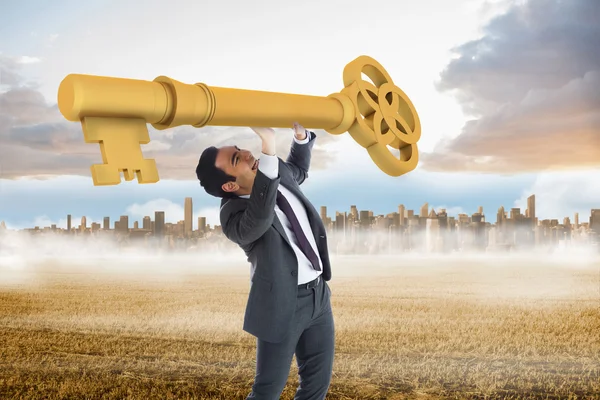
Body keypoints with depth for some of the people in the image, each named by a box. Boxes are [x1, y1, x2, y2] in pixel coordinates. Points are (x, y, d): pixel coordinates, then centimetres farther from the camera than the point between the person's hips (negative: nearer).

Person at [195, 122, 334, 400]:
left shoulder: (279, 172, 2)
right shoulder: (234, 213, -21)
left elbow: (298, 169, 26)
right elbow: (259, 217, -45)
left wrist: (301, 135, 3)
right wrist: (268, 148, -51)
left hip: (318, 294, 7)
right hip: (283, 303, -7)